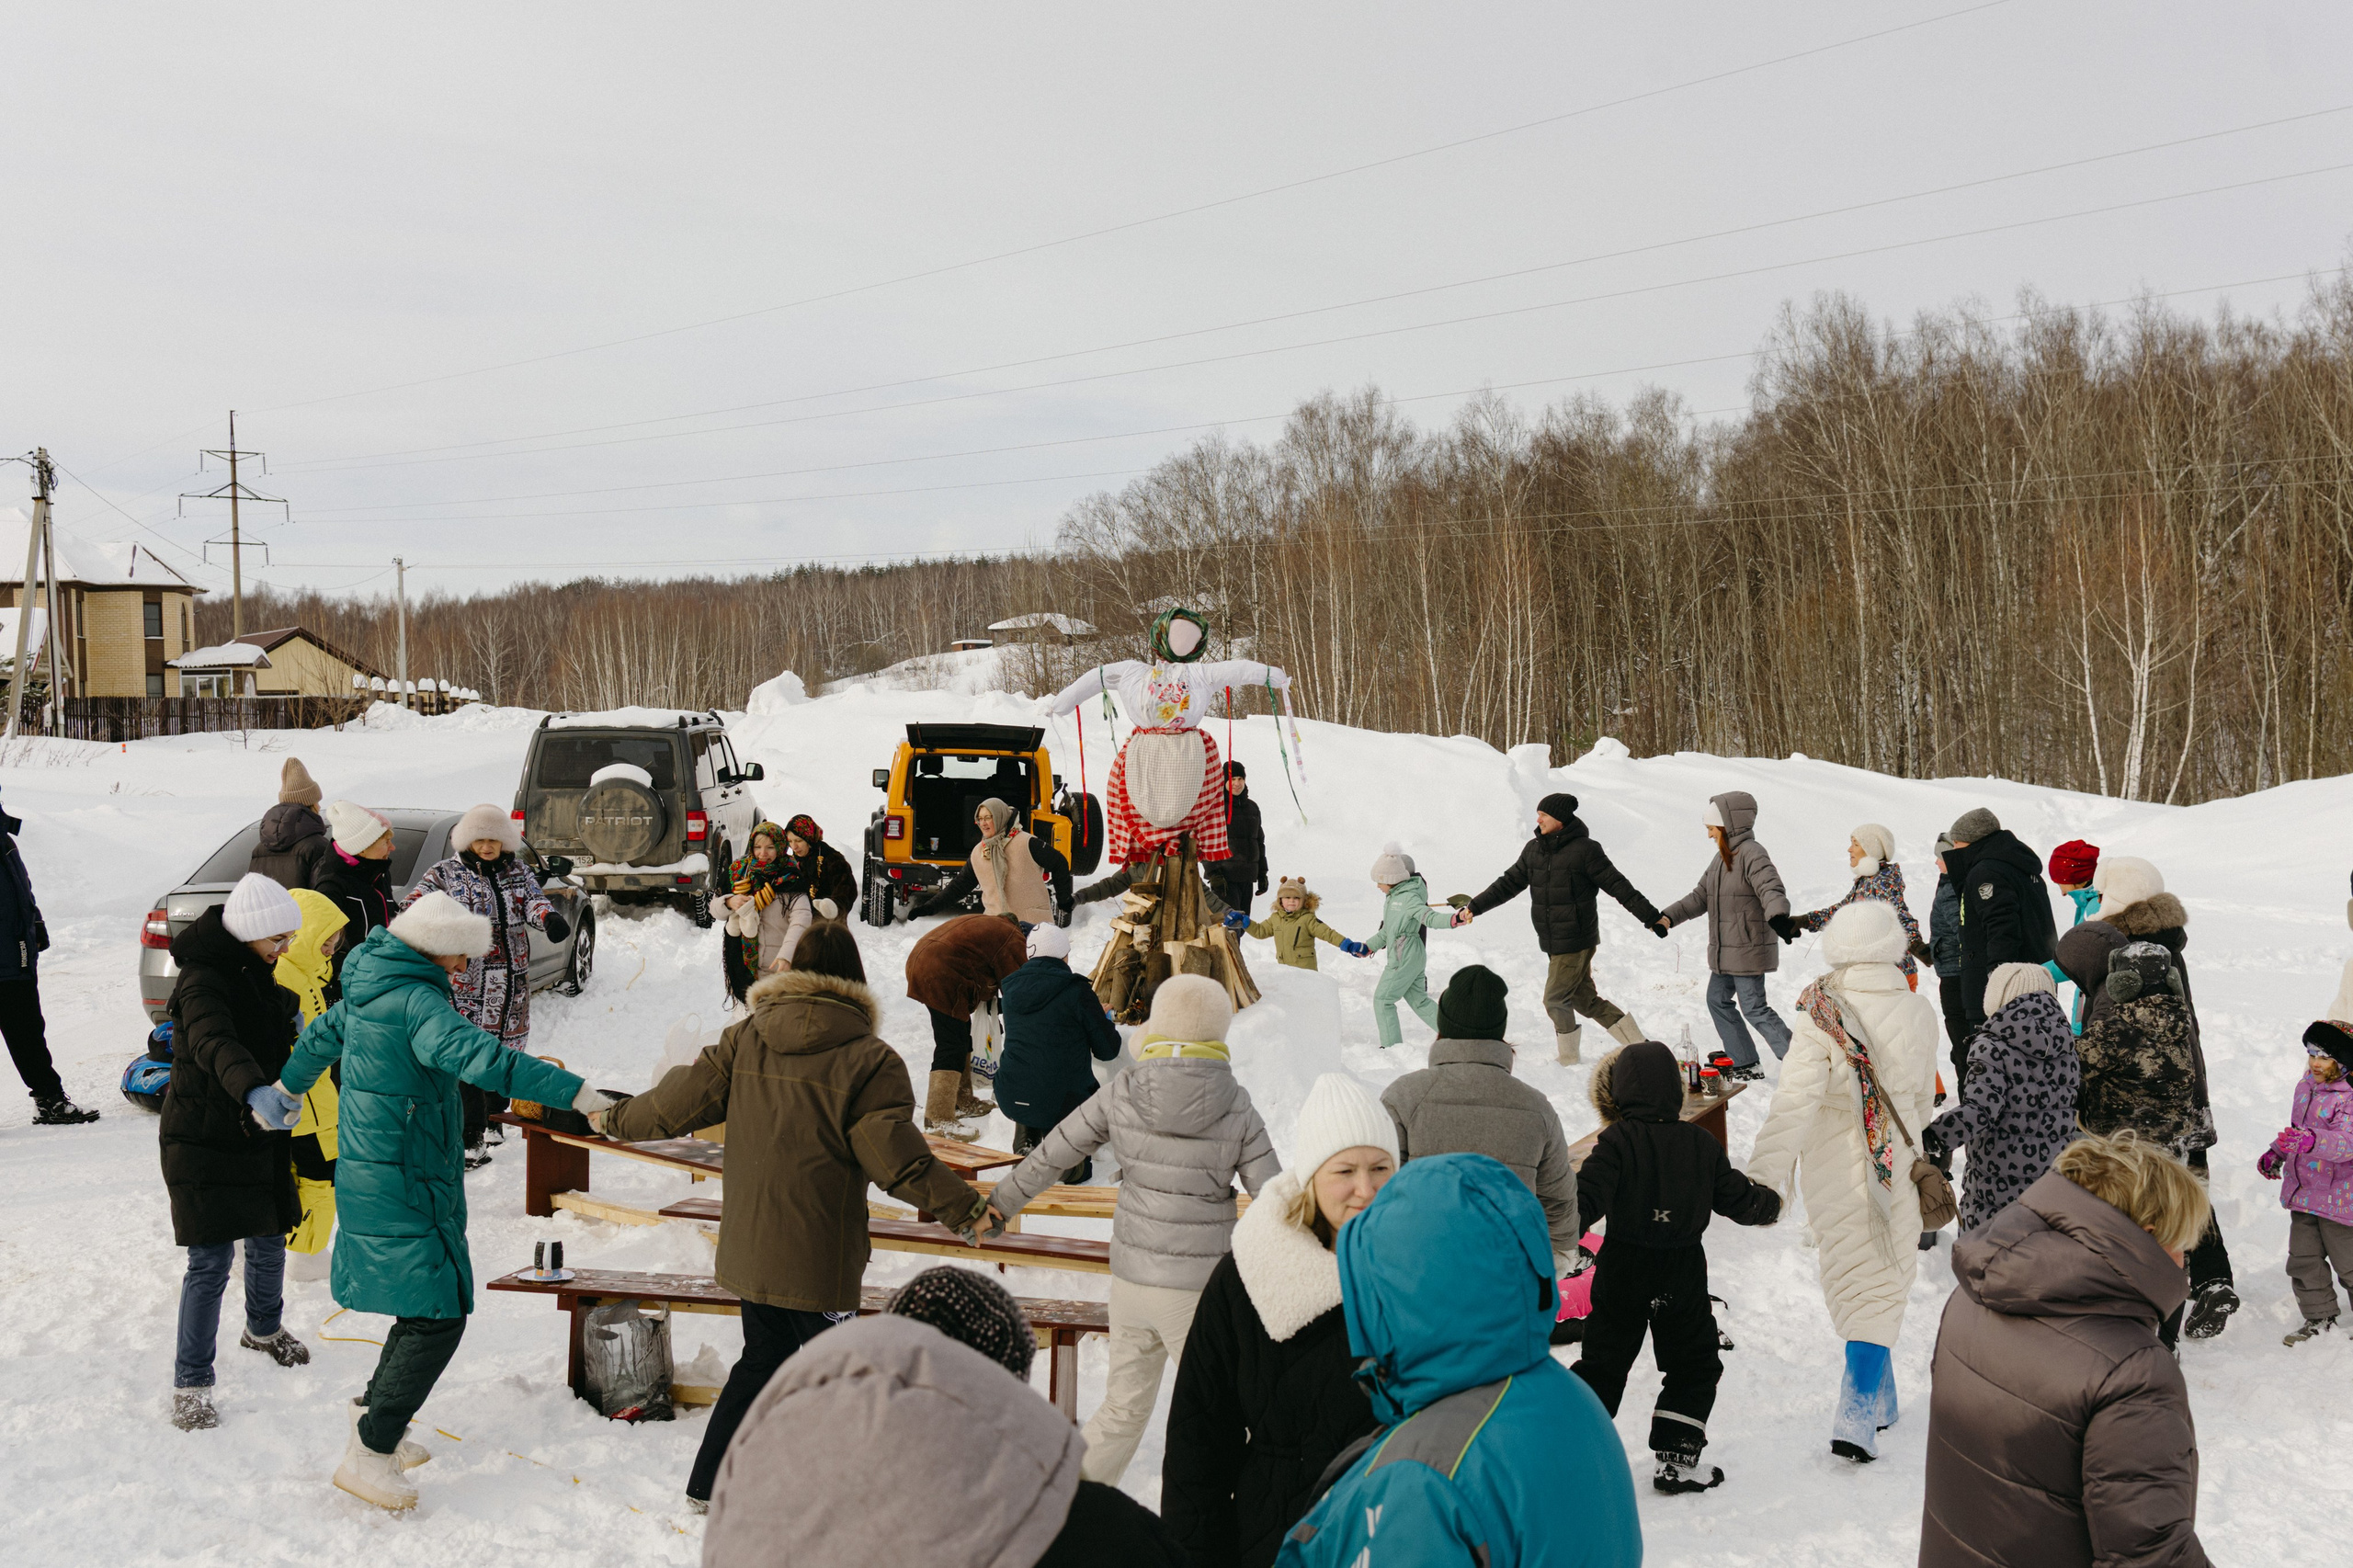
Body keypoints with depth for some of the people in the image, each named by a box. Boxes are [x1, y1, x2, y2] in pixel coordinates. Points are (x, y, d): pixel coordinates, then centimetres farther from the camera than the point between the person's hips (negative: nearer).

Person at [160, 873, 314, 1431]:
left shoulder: (257, 972, 6)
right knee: (212, 1262, -8)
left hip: (257, 1135, 8)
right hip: (203, 1140, -8)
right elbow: (215, 1043, -44)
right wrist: (253, 1091, -61)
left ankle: (264, 1328, 45)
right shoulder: (203, 980, -23)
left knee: (269, 1243, 20)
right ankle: (191, 1385, 3)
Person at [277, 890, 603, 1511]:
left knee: (429, 1304, 18)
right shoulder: (415, 1001, -20)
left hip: (369, 1174, 10)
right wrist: (573, 1091, -37)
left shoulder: (368, 989, 11)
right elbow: (482, 1057, -34)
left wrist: (290, 1087, 49)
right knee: (439, 1315, -8)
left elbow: (321, 1036, 30)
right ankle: (369, 1453, -5)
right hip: (403, 1185, -10)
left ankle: (374, 1418, 28)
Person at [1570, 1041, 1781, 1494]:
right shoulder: (1704, 1144, -2)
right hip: (1683, 1274, 1)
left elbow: (1587, 1196, -23)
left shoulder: (1617, 1139, -12)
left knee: (1603, 1364, 10)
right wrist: (1771, 1203, 26)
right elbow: (1737, 1198, 6)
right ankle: (1676, 1460, 12)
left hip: (1622, 1271, -1)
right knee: (1695, 1366, 15)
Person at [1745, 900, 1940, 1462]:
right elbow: (1922, 1096, 9)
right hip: (1898, 1167, 2)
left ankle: (1876, 1399, 30)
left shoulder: (1823, 1018, -17)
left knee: (1856, 1281, 14)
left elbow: (1795, 1101, -24)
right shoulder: (1919, 1014, -5)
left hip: (1838, 1175, -2)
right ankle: (1859, 1414, -2)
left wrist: (1766, 1178, -26)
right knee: (1885, 1286, 8)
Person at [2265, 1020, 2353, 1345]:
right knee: (2303, 1260, 12)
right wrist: (2275, 1153, 19)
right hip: (2301, 1192, 7)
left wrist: (2312, 1141, -47)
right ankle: (2319, 1318, 26)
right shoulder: (2305, 1087, 7)